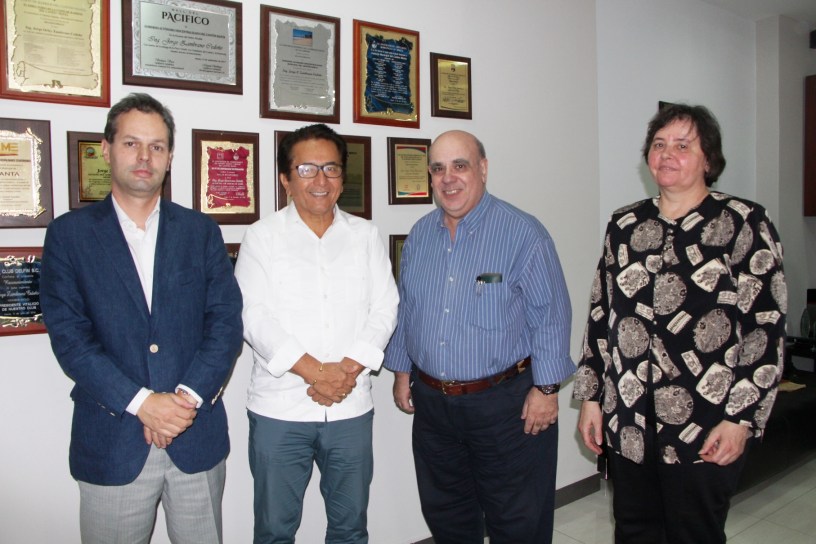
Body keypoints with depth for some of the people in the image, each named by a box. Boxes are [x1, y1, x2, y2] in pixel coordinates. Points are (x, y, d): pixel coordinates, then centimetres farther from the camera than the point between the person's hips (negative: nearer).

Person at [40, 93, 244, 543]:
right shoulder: (69, 234, 2)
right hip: (111, 442, -1)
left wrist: (188, 397, -13)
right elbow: (69, 335, -6)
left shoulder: (201, 231, 6)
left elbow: (226, 321, -1)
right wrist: (141, 402, -15)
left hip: (198, 436, 2)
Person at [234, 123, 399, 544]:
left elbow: (384, 308, 1)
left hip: (351, 407, 2)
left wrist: (350, 369, -13)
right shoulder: (262, 237, 0)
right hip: (279, 409, -2)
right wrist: (314, 371, -16)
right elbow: (254, 317, -9)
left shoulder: (365, 236, 7)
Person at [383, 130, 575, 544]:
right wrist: (402, 371, 14)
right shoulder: (419, 234, 6)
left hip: (505, 401, -5)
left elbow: (551, 315, -11)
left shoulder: (523, 233, -11)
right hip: (431, 400, 5)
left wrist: (546, 388, -12)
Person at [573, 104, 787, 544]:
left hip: (706, 427, -3)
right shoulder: (624, 225, 7)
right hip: (627, 423, 4)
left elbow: (766, 325, -7)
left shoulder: (744, 223, -4)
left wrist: (741, 418, -11)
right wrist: (590, 396, 8)